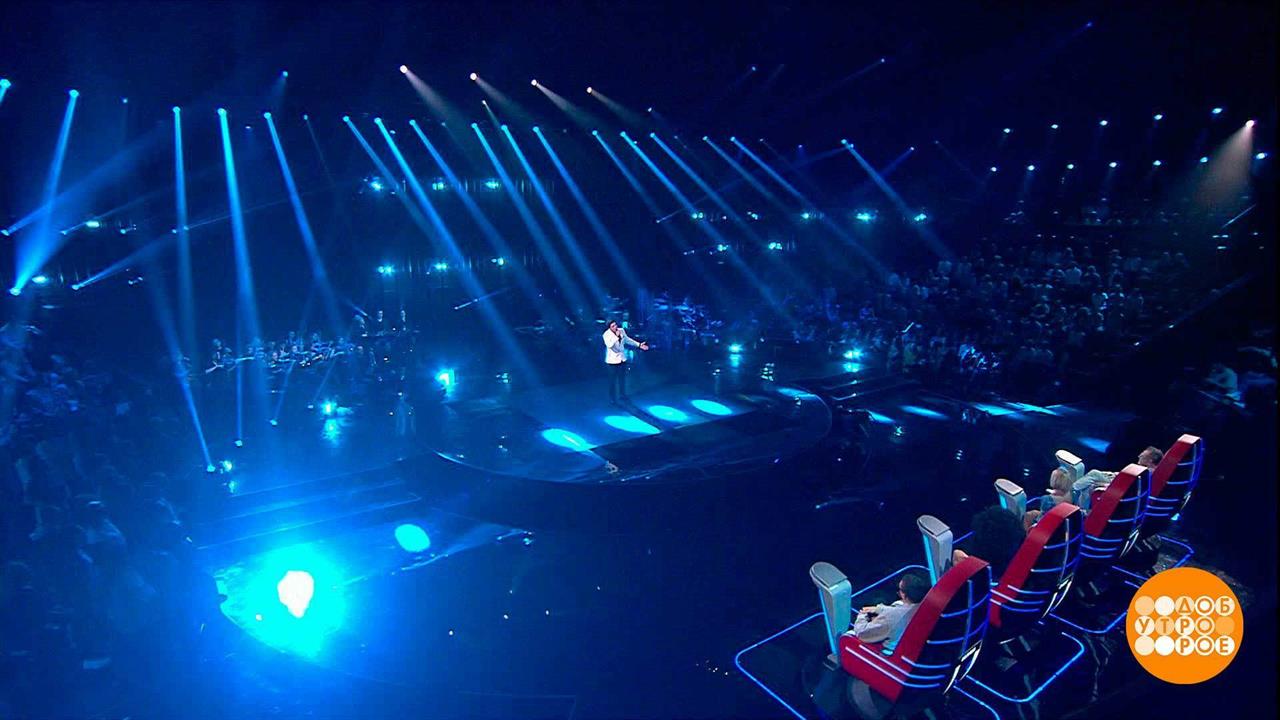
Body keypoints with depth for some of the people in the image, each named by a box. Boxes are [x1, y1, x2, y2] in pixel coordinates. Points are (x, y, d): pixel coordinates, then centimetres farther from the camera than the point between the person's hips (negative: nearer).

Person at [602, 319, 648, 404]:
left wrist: (639, 344, 13)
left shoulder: (621, 330, -3)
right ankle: (612, 399, 13)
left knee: (622, 378, 19)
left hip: (622, 359, 6)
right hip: (612, 360, -6)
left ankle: (622, 394, 37)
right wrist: (616, 336, -38)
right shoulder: (606, 334, -19)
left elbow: (627, 339, 13)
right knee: (612, 380, 1)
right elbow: (609, 345, -36)